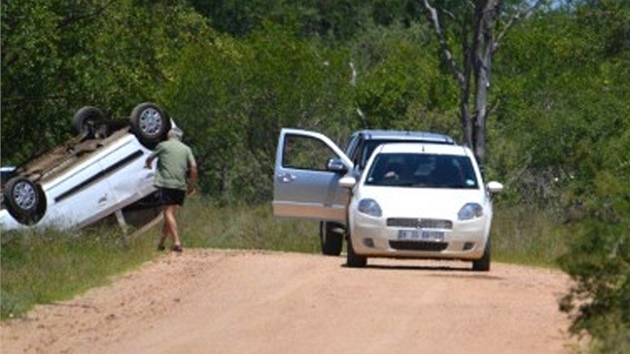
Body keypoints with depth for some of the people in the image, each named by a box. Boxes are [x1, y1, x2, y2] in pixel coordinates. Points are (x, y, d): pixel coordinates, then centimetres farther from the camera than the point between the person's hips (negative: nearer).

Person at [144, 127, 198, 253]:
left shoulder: (163, 145, 7)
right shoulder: (186, 149, 13)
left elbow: (149, 158, 21)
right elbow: (194, 167, 3)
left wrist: (148, 165, 45)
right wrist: (192, 185, 11)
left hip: (166, 183, -4)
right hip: (181, 185, 4)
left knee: (168, 213, -7)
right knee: (171, 213, 12)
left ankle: (177, 242, -21)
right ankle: (161, 243, 18)